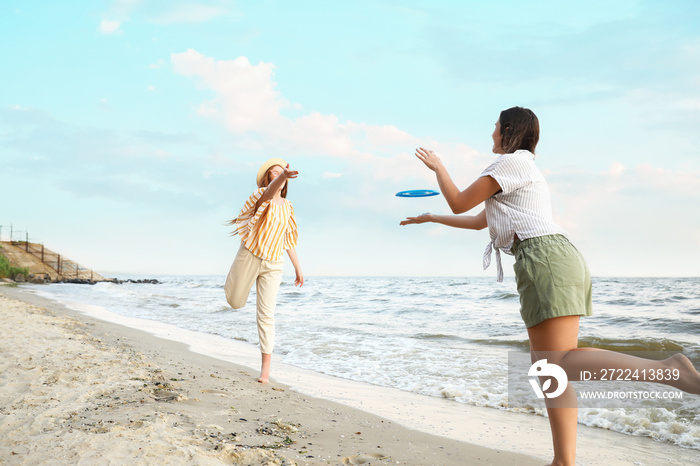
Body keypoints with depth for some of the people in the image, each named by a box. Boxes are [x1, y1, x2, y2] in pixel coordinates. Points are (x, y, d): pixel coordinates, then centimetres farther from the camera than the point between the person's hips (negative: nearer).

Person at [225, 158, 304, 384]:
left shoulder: (287, 207, 7)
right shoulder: (260, 196, -7)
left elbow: (288, 239, 15)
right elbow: (270, 191, -34)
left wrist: (298, 267, 12)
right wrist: (282, 176, -56)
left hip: (272, 265, 2)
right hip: (249, 256, -2)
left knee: (266, 314, -2)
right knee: (235, 303, 14)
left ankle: (266, 367, 2)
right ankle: (235, 279, 50)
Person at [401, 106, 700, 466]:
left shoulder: (512, 162, 1)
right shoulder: (522, 171, 31)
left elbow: (458, 204, 2)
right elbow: (477, 221, 38)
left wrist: (438, 167, 18)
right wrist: (430, 218, 43)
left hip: (545, 258, -10)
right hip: (552, 261, 10)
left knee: (556, 365, -18)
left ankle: (667, 368, -25)